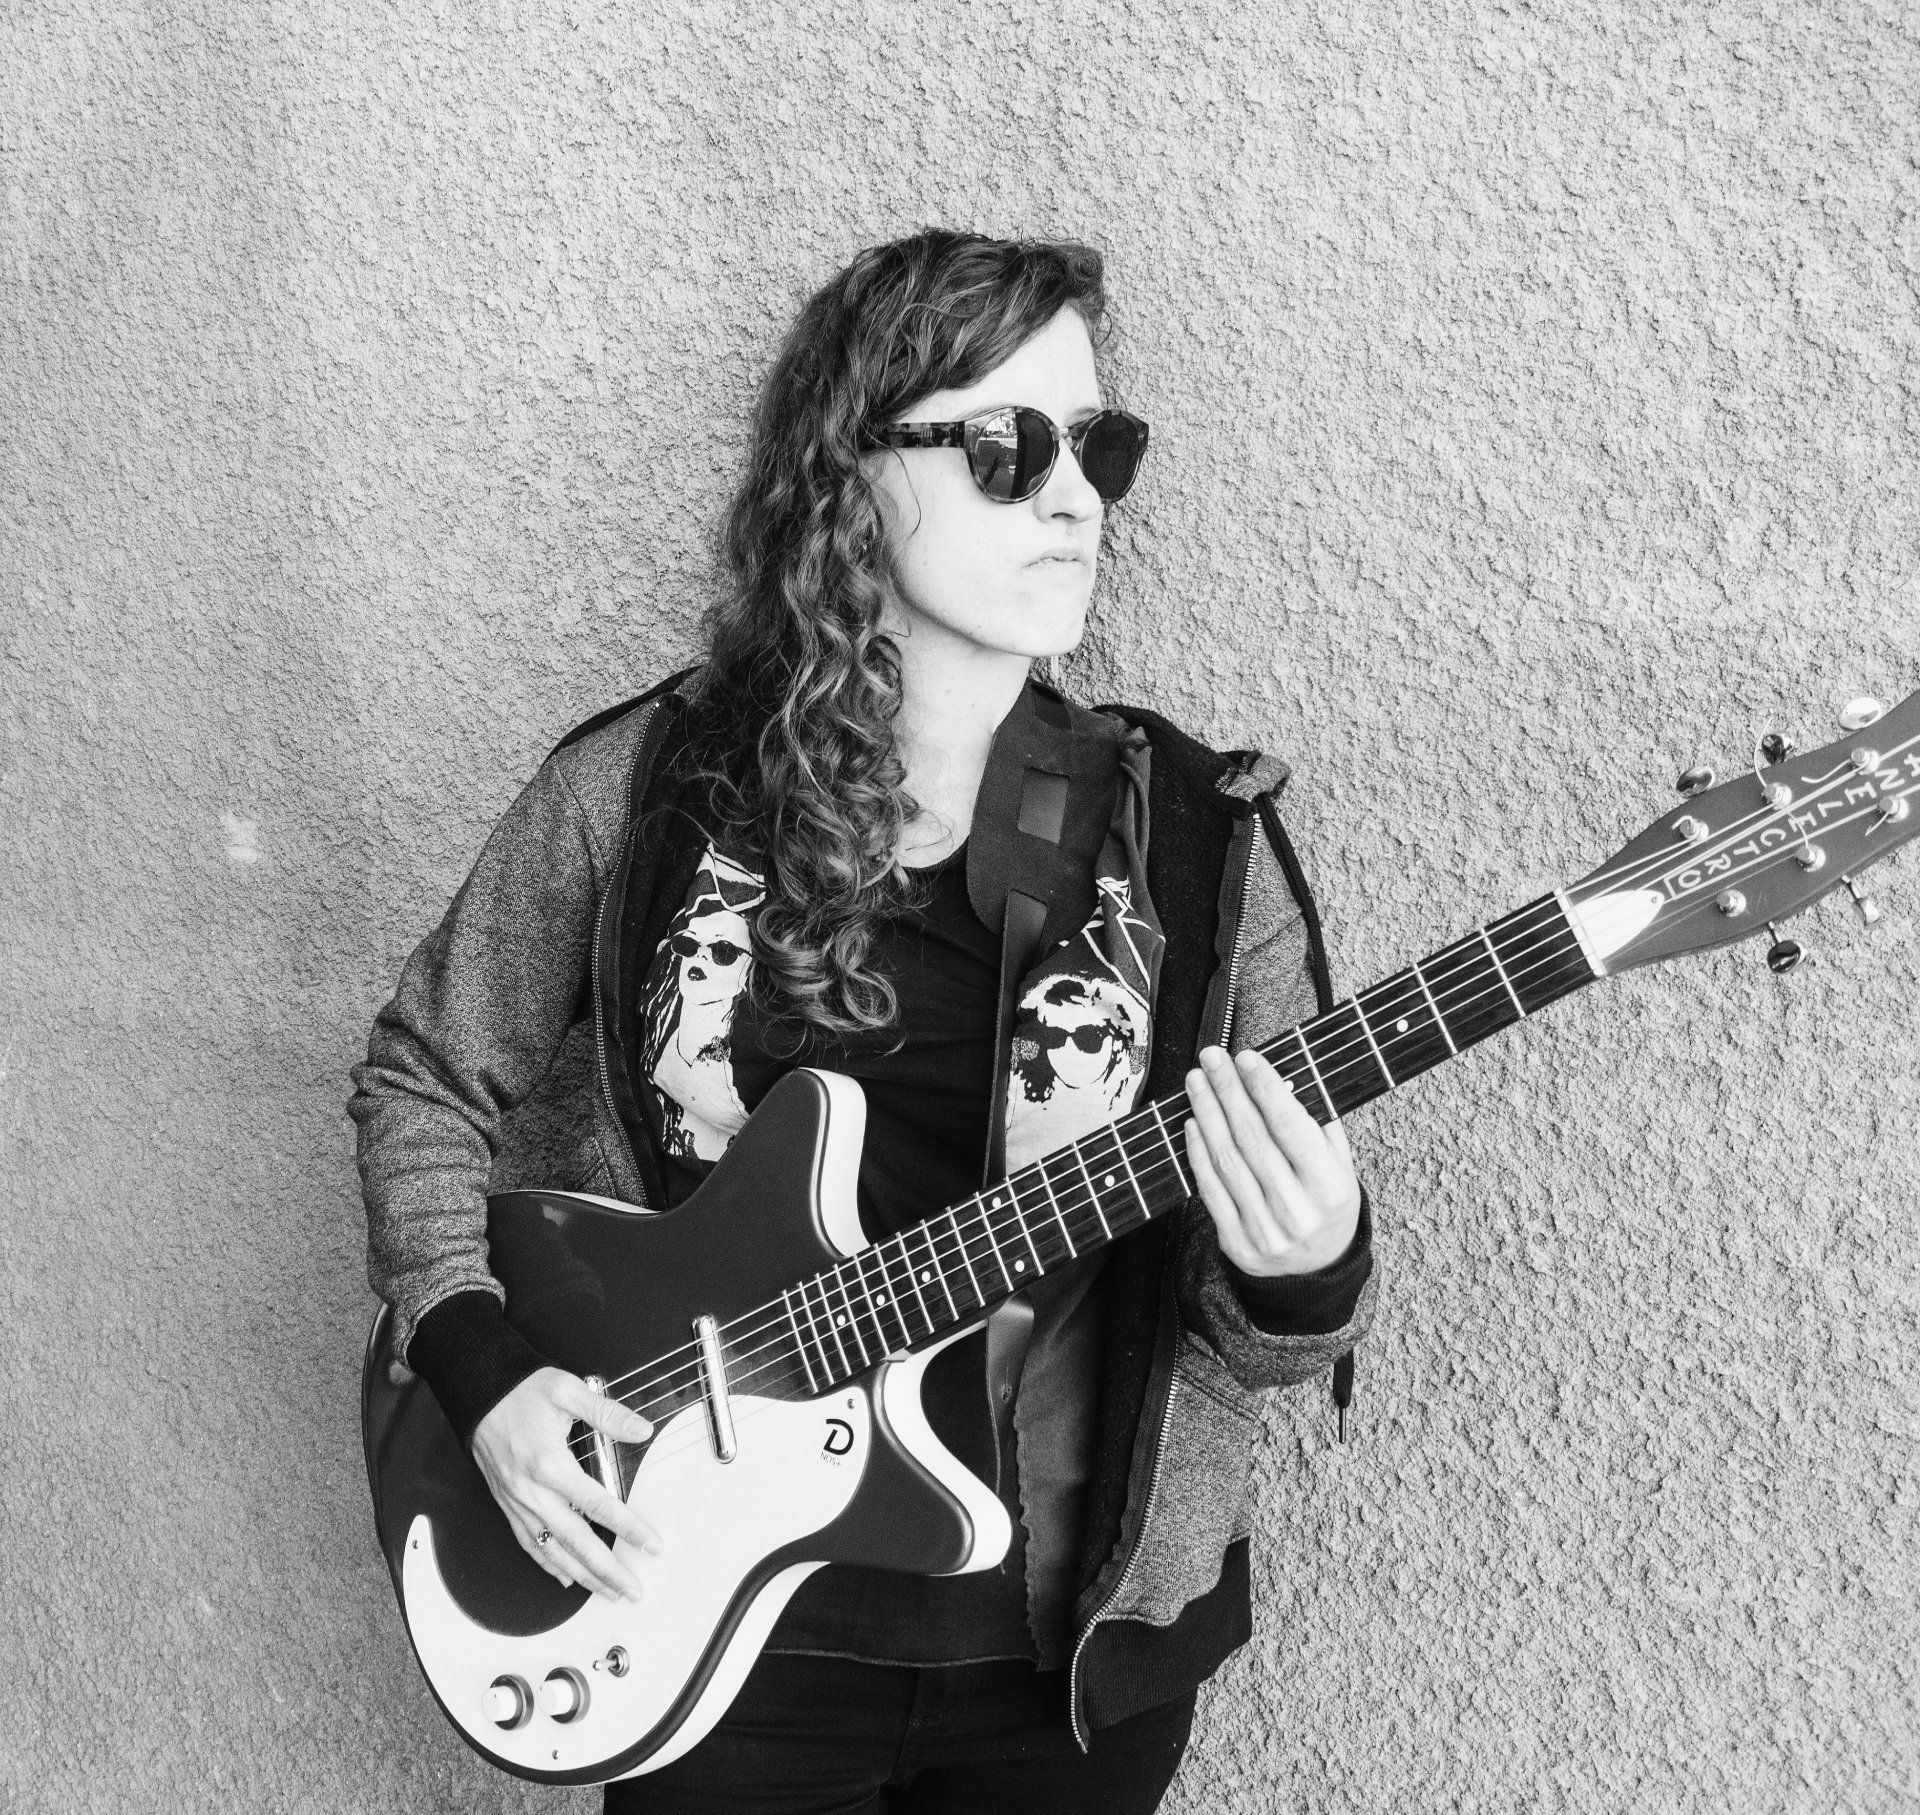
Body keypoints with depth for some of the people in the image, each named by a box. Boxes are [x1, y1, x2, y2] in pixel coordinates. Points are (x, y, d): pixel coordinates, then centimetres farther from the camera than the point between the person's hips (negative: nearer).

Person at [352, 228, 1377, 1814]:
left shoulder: (1194, 838, -9)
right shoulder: (642, 790, -10)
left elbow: (1246, 1334, -6)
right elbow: (425, 1080, 5)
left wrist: (1302, 1281, -28)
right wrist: (478, 1366, -8)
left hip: (1080, 1632, 1)